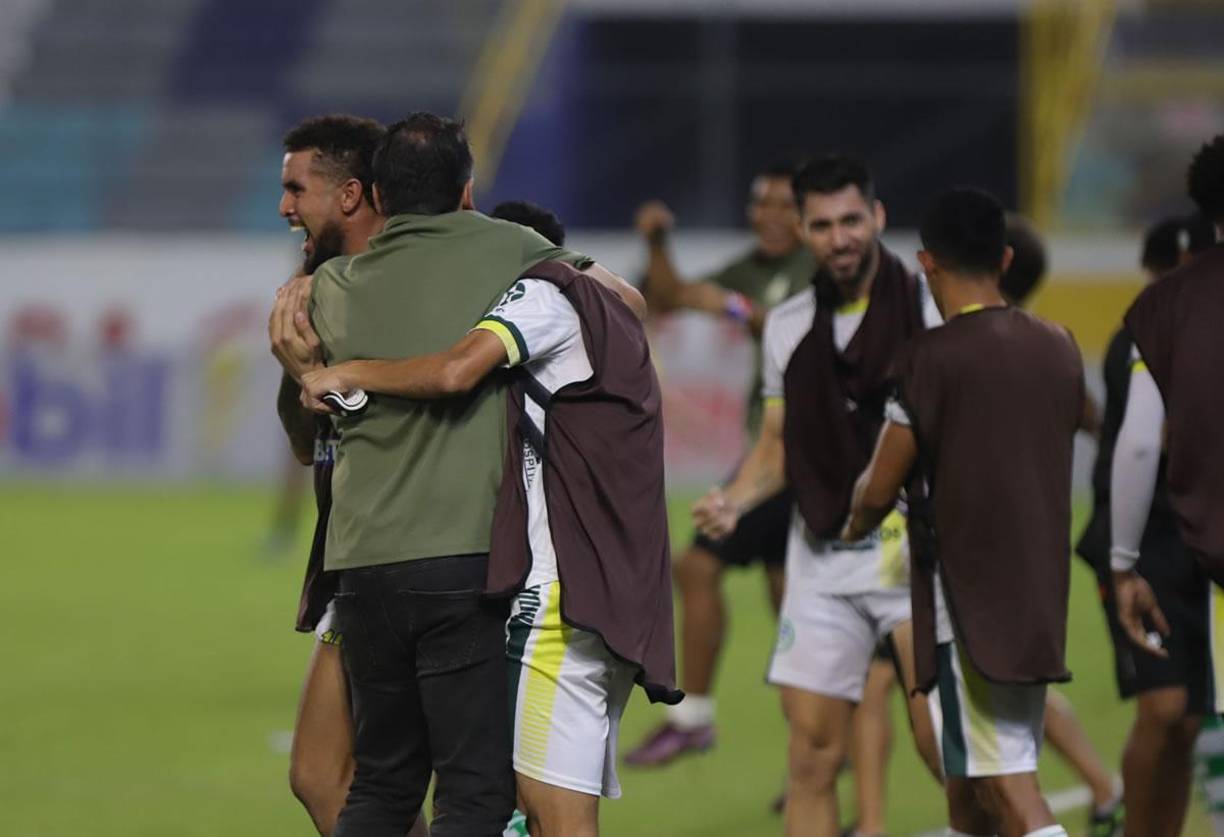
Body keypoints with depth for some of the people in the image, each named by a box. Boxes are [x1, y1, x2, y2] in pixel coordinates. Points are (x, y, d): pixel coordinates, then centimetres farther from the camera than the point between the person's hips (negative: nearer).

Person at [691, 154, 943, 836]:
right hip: (821, 558, 4)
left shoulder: (930, 309, -4)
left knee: (946, 748, -11)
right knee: (813, 756, 1)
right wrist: (733, 502, 0)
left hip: (916, 551, -4)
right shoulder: (788, 326, 11)